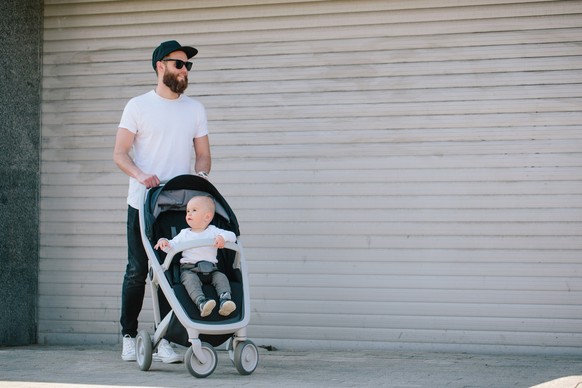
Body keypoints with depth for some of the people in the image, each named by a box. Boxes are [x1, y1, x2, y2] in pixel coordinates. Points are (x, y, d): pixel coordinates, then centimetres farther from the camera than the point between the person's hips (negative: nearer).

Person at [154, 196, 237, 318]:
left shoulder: (213, 231, 13)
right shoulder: (184, 234, 19)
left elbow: (232, 236, 3)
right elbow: (172, 246, 12)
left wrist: (222, 237, -19)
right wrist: (164, 242, -10)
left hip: (210, 268, 1)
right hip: (189, 268, -1)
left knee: (221, 277, -26)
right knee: (190, 279, -33)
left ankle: (225, 300, -44)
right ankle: (201, 302, -54)